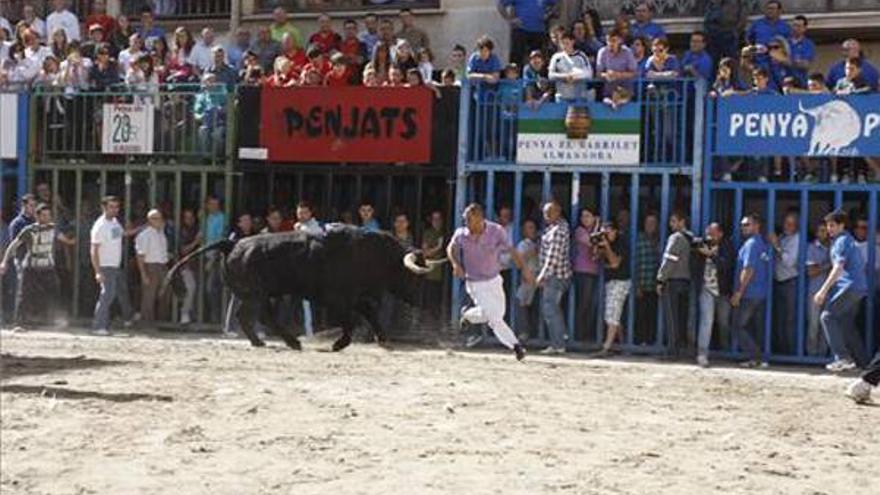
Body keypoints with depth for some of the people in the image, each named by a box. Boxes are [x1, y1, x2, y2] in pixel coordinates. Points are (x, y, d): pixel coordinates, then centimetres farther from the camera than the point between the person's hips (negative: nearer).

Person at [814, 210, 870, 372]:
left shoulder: (841, 241, -9)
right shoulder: (849, 240, 21)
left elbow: (838, 268, -18)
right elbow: (861, 264, 28)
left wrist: (823, 290, -20)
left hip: (849, 286, -10)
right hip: (858, 287, 10)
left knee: (828, 316, -10)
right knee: (847, 322, 12)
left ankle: (842, 357, -16)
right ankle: (861, 360, 11)